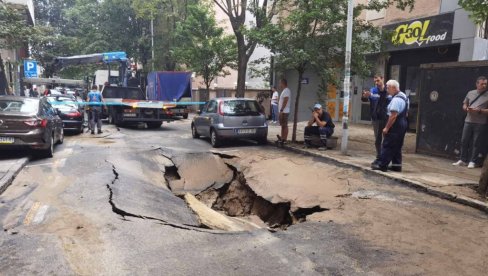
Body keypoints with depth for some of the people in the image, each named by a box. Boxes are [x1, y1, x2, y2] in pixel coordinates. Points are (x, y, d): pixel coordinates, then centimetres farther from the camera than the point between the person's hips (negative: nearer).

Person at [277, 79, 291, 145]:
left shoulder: (286, 91, -15)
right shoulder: (284, 91, 17)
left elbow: (285, 101, -22)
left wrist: (281, 110, -23)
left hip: (284, 112, -10)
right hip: (283, 111, 10)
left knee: (285, 126, -6)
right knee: (283, 125, 13)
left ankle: (284, 139, -3)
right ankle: (282, 138, 18)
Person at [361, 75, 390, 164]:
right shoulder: (373, 91, 0)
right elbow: (364, 100, -12)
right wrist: (365, 96, -35)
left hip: (387, 119, -2)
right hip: (376, 119, 2)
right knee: (377, 140, 12)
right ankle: (378, 157, 25)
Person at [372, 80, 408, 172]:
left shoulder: (396, 99, -20)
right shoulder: (404, 96, 14)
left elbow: (393, 115, -24)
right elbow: (406, 113, 21)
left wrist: (386, 127, -20)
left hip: (395, 125, -10)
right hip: (403, 124, 10)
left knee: (387, 145, -4)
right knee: (397, 146, 15)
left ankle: (382, 164, -1)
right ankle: (396, 165, 19)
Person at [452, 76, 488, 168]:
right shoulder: (470, 93, 10)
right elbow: (464, 105, 16)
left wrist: (479, 111, -17)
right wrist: (467, 109, -5)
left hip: (480, 123, -3)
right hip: (468, 121, 4)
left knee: (476, 143, 1)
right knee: (464, 141, 6)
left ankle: (473, 161, 10)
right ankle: (463, 160, 15)